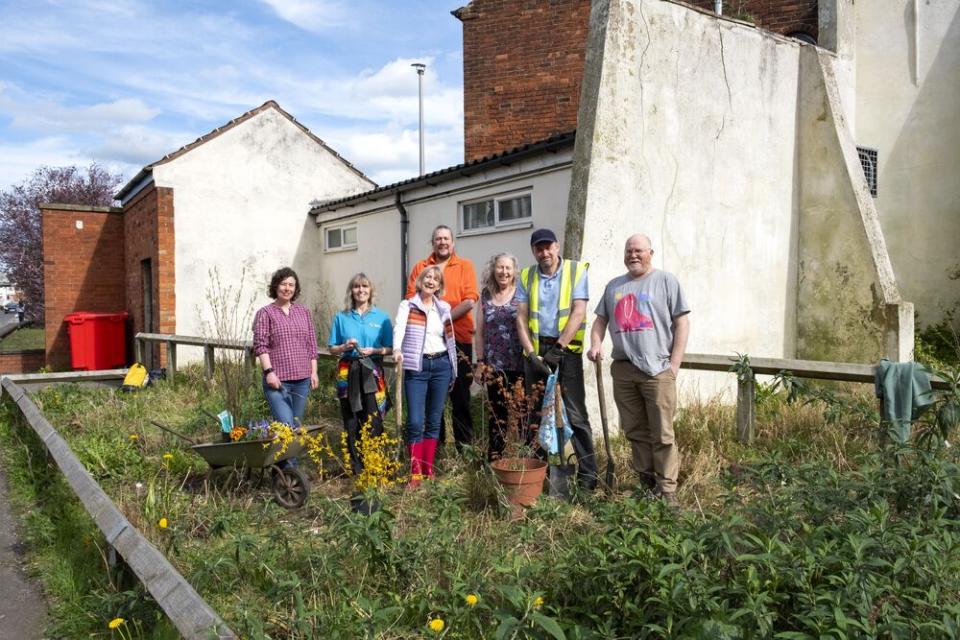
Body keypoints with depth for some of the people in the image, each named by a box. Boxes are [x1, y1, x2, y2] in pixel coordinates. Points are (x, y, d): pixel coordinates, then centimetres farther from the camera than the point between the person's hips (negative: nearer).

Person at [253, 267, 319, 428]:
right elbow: (260, 345, -6)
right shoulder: (265, 313, 1)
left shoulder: (304, 312, 13)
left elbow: (311, 344, 14)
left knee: (297, 425, 12)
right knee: (286, 425, -14)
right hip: (277, 379, -5)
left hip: (302, 379, 5)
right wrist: (269, 371, -15)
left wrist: (314, 372, 9)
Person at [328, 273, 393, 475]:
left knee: (373, 420, -8)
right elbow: (332, 349, 11)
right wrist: (345, 346, -8)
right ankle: (356, 469, 12)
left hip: (372, 371, -1)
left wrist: (373, 350, -12)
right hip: (348, 372, 2)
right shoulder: (341, 317, 9)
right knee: (351, 422, 3)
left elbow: (390, 349, 5)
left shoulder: (381, 317, 5)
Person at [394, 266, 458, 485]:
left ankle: (428, 469, 16)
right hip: (416, 367, -3)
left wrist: (452, 369, 15)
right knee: (415, 421, -8)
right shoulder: (407, 305, 0)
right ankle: (415, 472, 3)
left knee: (434, 420, 8)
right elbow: (399, 328, -19)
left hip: (441, 365, 4)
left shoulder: (444, 308, 12)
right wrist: (397, 349, -39)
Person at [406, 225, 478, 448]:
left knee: (460, 392, 5)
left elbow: (469, 300, -7)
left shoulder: (465, 265, 4)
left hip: (458, 337, -2)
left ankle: (464, 443, 15)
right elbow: (411, 298, 4)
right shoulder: (420, 267, 11)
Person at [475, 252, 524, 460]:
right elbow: (480, 331, 11)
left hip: (519, 365, -3)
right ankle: (494, 457, 19)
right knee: (496, 413, 10)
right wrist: (480, 361, 6)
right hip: (493, 365, 3)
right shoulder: (486, 296, 10)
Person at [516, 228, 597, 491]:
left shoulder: (576, 271, -1)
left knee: (576, 414, -4)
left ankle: (588, 474, 2)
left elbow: (579, 313, -9)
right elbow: (521, 318, 3)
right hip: (536, 351, 4)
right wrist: (531, 354, -9)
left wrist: (557, 348, -16)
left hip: (566, 349, -3)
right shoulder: (526, 277, 8)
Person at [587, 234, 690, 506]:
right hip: (623, 370, 5)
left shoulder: (666, 280, 4)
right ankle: (646, 482, 20)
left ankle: (667, 491, 3)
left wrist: (674, 364, -7)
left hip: (657, 370, -5)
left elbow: (682, 322, 0)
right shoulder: (614, 285, 19)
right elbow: (601, 320, 21)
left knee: (662, 434, -4)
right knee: (635, 432, 10)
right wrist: (595, 344, 0)